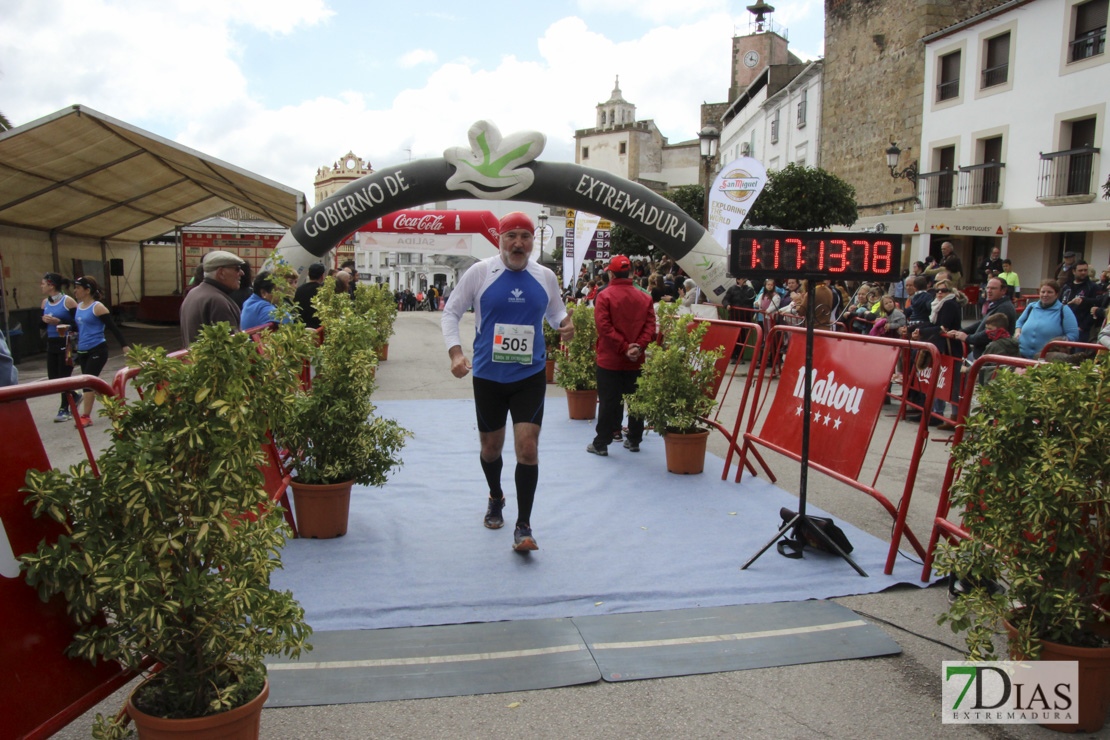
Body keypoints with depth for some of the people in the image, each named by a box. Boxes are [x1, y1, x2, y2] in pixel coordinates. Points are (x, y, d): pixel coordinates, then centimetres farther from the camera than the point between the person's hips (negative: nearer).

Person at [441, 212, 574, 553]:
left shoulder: (545, 277, 3)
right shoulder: (479, 272, -3)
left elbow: (555, 312, 19)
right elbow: (451, 312, 3)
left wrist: (564, 324, -5)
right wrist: (455, 352, -12)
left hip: (530, 375, 0)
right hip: (487, 375, 0)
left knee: (527, 448, -11)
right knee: (490, 447, 14)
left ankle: (523, 527, -1)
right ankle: (495, 498, 45)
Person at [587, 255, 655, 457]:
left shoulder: (605, 296, -9)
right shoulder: (645, 298, 4)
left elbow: (604, 326, -16)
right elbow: (650, 325, -3)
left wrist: (624, 348, -15)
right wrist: (638, 346, -11)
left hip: (610, 360, -3)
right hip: (637, 361, 4)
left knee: (608, 402, 1)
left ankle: (601, 444, 7)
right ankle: (634, 441, 24)